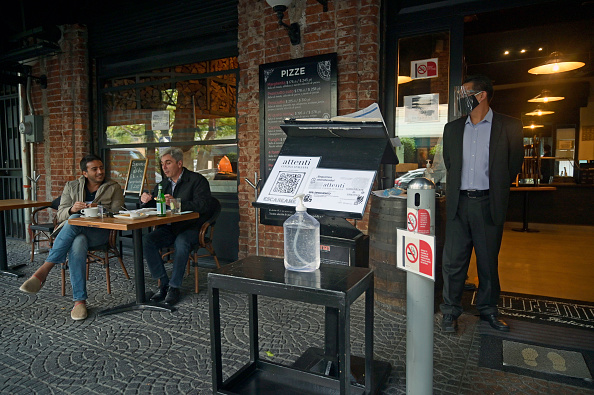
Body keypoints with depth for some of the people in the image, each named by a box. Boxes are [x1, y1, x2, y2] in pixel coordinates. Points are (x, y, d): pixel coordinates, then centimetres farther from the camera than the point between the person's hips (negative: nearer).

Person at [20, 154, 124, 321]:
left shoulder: (114, 188, 12)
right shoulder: (71, 186, 18)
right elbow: (61, 214, 10)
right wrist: (72, 209, -13)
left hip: (99, 232, -2)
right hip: (72, 230, 2)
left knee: (74, 222, -35)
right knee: (77, 243, -36)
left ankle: (43, 271, -31)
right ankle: (80, 300, -34)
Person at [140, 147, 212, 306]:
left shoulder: (197, 180, -4)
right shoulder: (162, 184, 16)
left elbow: (203, 206, -18)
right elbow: (152, 208, 19)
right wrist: (146, 201, -5)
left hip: (190, 227, -5)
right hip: (168, 228, 6)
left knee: (181, 243, -36)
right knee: (146, 241, -20)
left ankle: (174, 287, -19)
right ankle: (164, 283, -10)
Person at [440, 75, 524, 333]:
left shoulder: (509, 127, 0)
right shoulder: (452, 128, 10)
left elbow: (514, 164, 7)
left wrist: (496, 188, 11)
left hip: (488, 203, -2)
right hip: (459, 203, 2)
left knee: (488, 261, 10)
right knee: (453, 260, 2)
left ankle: (488, 310, 27)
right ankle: (451, 312, 15)